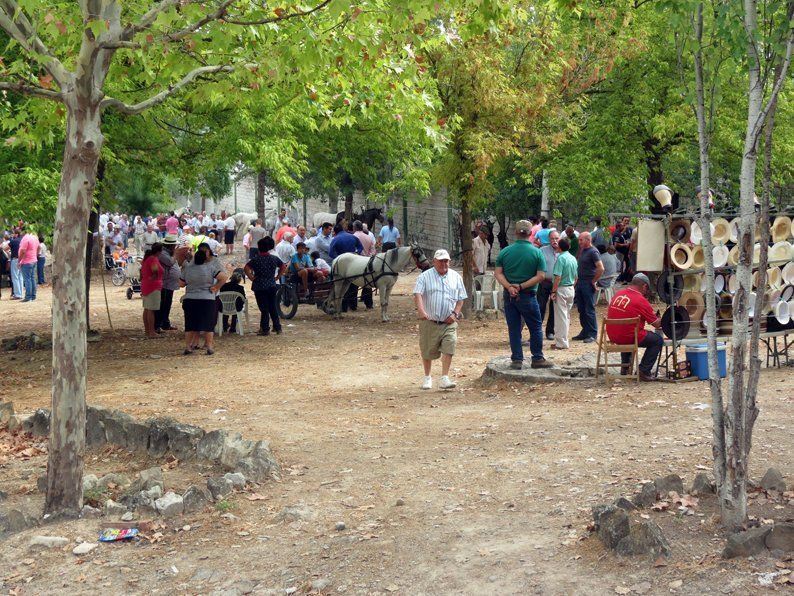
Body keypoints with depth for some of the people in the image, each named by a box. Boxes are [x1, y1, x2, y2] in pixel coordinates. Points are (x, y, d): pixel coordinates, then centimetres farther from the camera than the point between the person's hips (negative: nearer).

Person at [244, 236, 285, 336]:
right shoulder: (274, 258, 2)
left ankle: (265, 329, 6)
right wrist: (277, 277, 11)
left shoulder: (256, 259, -11)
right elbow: (283, 267, 10)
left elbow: (246, 268, -21)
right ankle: (277, 328, 16)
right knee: (273, 307, 14)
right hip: (272, 286, 4)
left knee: (264, 309, 1)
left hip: (260, 287, -4)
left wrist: (251, 277, -11)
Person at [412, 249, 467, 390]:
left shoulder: (456, 277, 10)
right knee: (427, 351, 7)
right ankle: (427, 377, 26)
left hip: (449, 322, 2)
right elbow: (418, 294, -14)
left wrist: (455, 313, -2)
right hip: (429, 322, -1)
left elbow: (461, 298, 14)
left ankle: (444, 378, -12)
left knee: (449, 348, -14)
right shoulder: (425, 276, -1)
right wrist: (421, 310, -31)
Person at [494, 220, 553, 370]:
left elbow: (498, 273, -5)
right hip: (527, 296, -3)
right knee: (536, 327, 10)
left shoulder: (505, 251, 0)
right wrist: (522, 286, -14)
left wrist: (509, 287, -14)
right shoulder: (537, 252, -6)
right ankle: (537, 359, 13)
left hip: (509, 296, 3)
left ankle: (517, 359, 8)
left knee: (514, 328, 8)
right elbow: (541, 275, -13)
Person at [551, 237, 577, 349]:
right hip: (571, 289, 8)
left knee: (561, 316, -3)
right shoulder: (573, 258, 8)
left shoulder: (561, 258, -16)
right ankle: (564, 340, 22)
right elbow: (576, 277, 13)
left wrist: (553, 291, -17)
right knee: (567, 316, 15)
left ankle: (561, 343, -1)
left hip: (561, 289, -8)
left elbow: (558, 277, -21)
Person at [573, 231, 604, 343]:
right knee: (581, 309, 12)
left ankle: (592, 334, 1)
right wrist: (577, 281, 15)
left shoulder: (593, 252, -13)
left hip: (588, 284, -9)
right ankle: (585, 332, 20)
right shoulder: (582, 251, 14)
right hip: (580, 283, 9)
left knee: (589, 310, -5)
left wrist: (593, 281, -14)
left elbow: (601, 268, -20)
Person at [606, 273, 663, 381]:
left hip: (612, 336, 7)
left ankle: (625, 366, 35)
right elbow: (656, 324, -6)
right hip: (629, 337, -7)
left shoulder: (618, 294, 6)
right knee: (658, 340, 9)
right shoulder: (641, 300, -13)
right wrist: (659, 319, 19)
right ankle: (644, 372, 3)